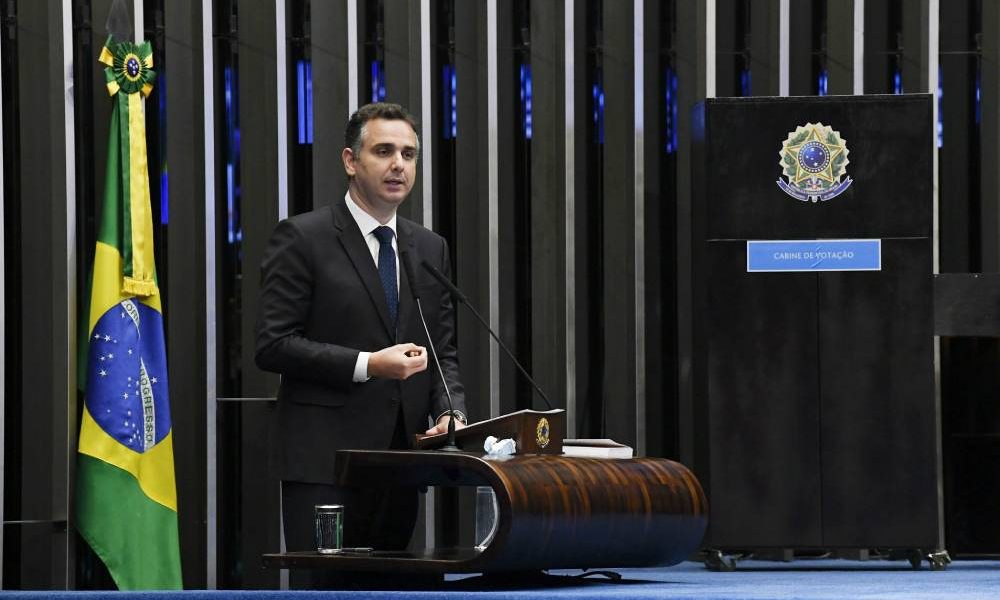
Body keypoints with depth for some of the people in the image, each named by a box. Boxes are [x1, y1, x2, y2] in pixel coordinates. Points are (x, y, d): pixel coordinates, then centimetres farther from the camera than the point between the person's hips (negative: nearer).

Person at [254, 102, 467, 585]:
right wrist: (366, 365, -17)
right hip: (325, 457, -5)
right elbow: (272, 345, -9)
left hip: (400, 456, 5)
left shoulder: (430, 248, 15)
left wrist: (451, 412, -4)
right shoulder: (301, 238, -4)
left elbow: (443, 351, 16)